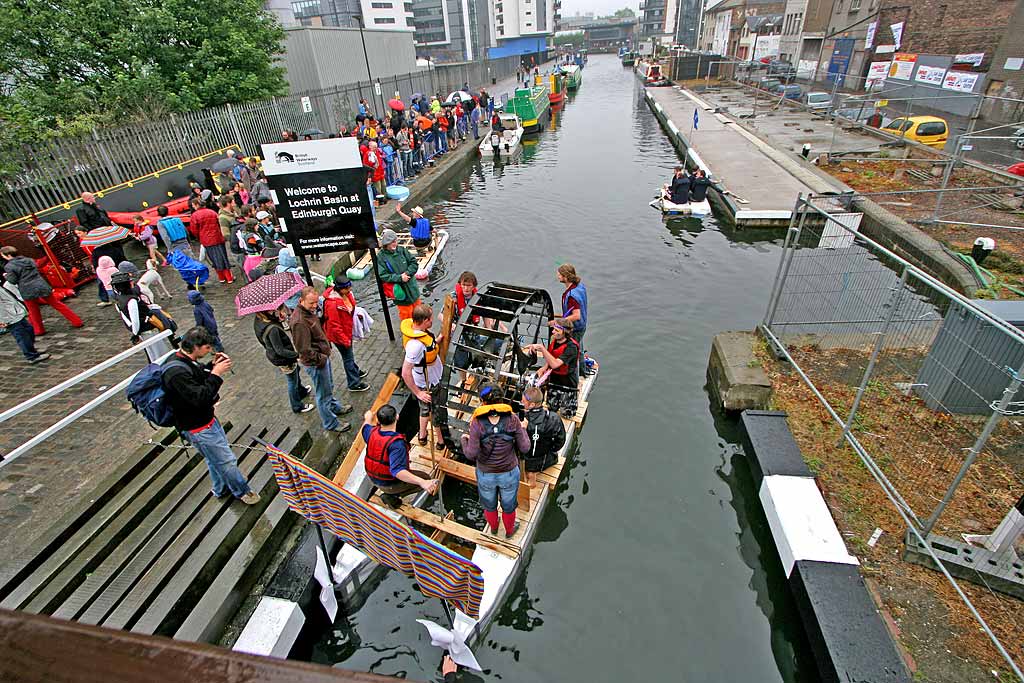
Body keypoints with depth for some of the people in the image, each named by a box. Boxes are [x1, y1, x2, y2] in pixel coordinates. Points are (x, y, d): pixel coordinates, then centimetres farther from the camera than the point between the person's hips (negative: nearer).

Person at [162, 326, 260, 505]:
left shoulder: (184, 360, -2)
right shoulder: (176, 372, -31)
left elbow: (199, 376, 17)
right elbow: (200, 398, -34)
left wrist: (212, 366, -1)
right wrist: (216, 374, -30)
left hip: (207, 418, 10)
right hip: (198, 428, -10)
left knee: (214, 459, 26)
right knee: (227, 460, 5)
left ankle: (221, 489, 45)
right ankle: (242, 491, 24)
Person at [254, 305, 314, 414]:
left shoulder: (259, 319, -12)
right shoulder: (272, 329, -38)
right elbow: (280, 351, -32)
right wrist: (297, 354, -27)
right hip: (283, 361, -9)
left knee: (296, 370, 33)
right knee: (292, 382, 14)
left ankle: (302, 391, 59)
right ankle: (297, 406, 37)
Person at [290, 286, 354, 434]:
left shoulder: (309, 311, 0)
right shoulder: (300, 322, -32)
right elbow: (304, 350, -30)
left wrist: (327, 346, 12)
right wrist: (321, 359, -20)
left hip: (323, 356, 10)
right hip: (316, 363, -10)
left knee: (329, 387, 30)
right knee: (324, 394, 8)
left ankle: (335, 407, 52)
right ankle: (330, 423, 25)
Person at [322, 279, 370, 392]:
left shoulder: (346, 294, -8)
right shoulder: (332, 304, -32)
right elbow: (334, 325, -27)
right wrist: (345, 340, -21)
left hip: (347, 330, 8)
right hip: (339, 335, -8)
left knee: (349, 354, 28)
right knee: (348, 357, 6)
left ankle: (355, 371, 51)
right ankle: (354, 384, 20)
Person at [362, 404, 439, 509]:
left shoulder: (371, 432, -14)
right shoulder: (396, 443, -36)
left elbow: (366, 425, 13)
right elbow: (397, 471, -46)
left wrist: (368, 418, 37)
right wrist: (422, 482, -54)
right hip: (390, 484, -7)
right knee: (425, 478, 6)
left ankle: (390, 493, 13)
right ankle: (391, 495, 0)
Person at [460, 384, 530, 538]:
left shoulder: (477, 423, -24)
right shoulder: (512, 420, -20)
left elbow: (471, 455, -22)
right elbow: (525, 448, -16)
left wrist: (464, 440, -2)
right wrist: (523, 429, 1)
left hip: (485, 474, 0)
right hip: (509, 473, 0)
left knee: (489, 504, 31)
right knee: (508, 505, 29)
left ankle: (493, 527, 59)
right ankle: (509, 531, 55)